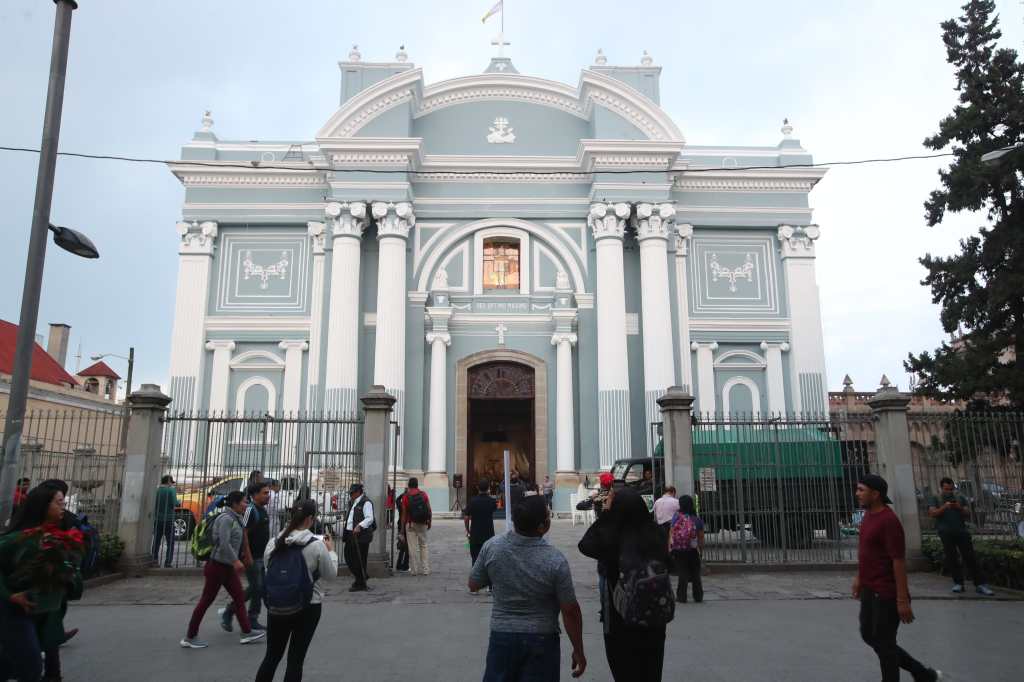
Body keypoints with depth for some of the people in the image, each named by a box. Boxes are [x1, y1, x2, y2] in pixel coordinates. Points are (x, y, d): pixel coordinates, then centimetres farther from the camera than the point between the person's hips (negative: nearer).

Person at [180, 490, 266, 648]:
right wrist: (236, 561, -26)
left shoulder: (235, 519, 11)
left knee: (240, 598, 8)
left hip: (228, 567, 9)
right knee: (206, 601, 1)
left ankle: (246, 632, 12)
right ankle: (189, 637, 13)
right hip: (217, 565, -9)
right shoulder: (226, 518, -17)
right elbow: (224, 543, -26)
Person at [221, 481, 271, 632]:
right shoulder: (250, 510, -16)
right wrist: (248, 556, -23)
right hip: (252, 557, -9)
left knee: (260, 588, 12)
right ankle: (229, 611, 12)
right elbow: (243, 533, -20)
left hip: (262, 556, 9)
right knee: (255, 588, -4)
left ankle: (252, 620, 20)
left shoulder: (264, 511, 12)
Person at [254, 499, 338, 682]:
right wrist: (331, 551, 11)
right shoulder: (317, 545, -16)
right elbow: (331, 575, -4)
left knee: (272, 656, 18)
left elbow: (268, 566, 12)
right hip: (308, 607, -3)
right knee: (295, 659, 7)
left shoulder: (274, 542, -6)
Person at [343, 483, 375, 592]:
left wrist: (359, 526, -34)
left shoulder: (366, 502, -12)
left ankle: (360, 584, 9)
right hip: (351, 534, 9)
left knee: (359, 560, -3)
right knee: (348, 557, 13)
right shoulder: (353, 502, 17)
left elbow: (369, 518, -22)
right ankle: (360, 578, 31)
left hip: (361, 535, -9)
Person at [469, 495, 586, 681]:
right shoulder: (555, 560, -20)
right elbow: (570, 611, -12)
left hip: (502, 635, 3)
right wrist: (578, 651, 0)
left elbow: (473, 585, 2)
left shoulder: (492, 546, -13)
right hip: (541, 640, -2)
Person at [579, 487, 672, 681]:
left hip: (621, 621, -3)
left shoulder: (611, 539, -22)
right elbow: (666, 567, 1)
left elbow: (585, 545, -6)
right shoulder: (656, 533, -12)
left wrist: (606, 513, -7)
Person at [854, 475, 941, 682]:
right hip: (869, 591, 10)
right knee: (869, 636, 18)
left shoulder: (889, 520, -21)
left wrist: (902, 600, -22)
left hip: (886, 594, -9)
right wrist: (859, 577, 21)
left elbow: (899, 561, -22)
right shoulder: (868, 514, 8)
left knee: (884, 644, 3)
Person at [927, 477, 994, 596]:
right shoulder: (936, 499, 10)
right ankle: (958, 583, 6)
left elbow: (966, 514, 9)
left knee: (970, 557, -3)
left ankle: (980, 584, -3)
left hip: (962, 531, 1)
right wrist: (944, 507, -17)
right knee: (951, 559, 0)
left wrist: (960, 508, -12)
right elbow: (932, 514, -2)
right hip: (946, 534, -1)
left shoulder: (960, 498, 17)